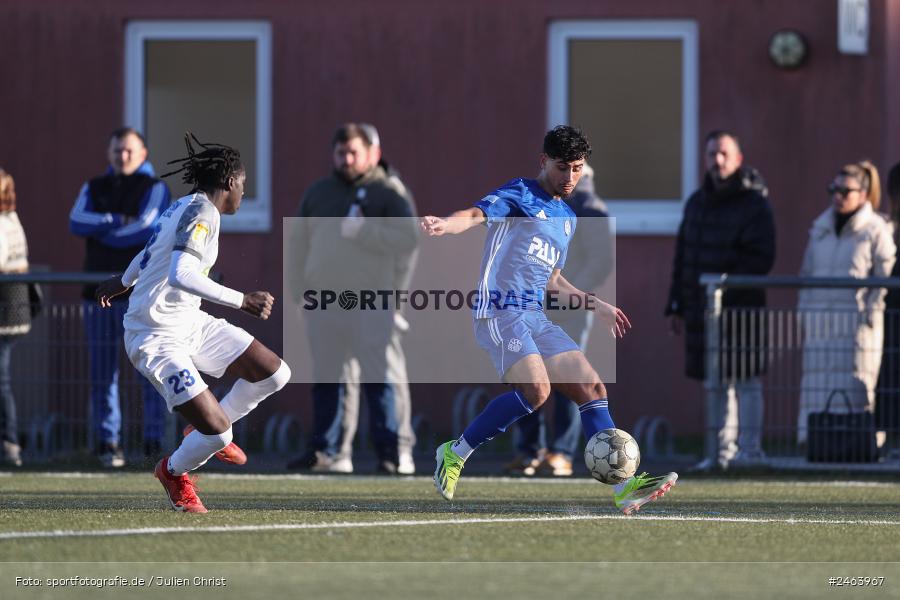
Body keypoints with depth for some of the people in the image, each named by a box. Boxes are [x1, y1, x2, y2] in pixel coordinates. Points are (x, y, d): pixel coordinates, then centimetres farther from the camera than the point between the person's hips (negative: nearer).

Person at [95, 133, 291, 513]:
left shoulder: (185, 207, 9)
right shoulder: (202, 211, -20)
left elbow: (150, 250, 29)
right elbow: (181, 275, -35)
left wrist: (124, 282, 48)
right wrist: (242, 301, -33)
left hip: (191, 324, 10)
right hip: (157, 337, -10)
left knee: (275, 374, 6)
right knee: (218, 435, -13)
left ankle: (212, 432, 26)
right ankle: (174, 471, 18)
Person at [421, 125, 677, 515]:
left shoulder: (567, 218, 23)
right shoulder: (520, 195, -1)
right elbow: (477, 214, -22)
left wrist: (596, 306, 35)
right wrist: (445, 224, -43)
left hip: (536, 318, 8)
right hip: (499, 311, -8)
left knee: (591, 387, -2)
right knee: (535, 389, -26)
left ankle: (624, 488, -4)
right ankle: (455, 453, -10)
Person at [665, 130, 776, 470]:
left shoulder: (754, 203, -6)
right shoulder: (697, 203, 16)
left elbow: (760, 258, -13)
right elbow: (682, 257, 19)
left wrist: (726, 289, -21)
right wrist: (676, 306, 14)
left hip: (740, 308, -7)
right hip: (701, 310, 7)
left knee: (744, 379, -5)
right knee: (719, 382, 11)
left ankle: (750, 449, -2)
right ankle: (725, 450, 17)